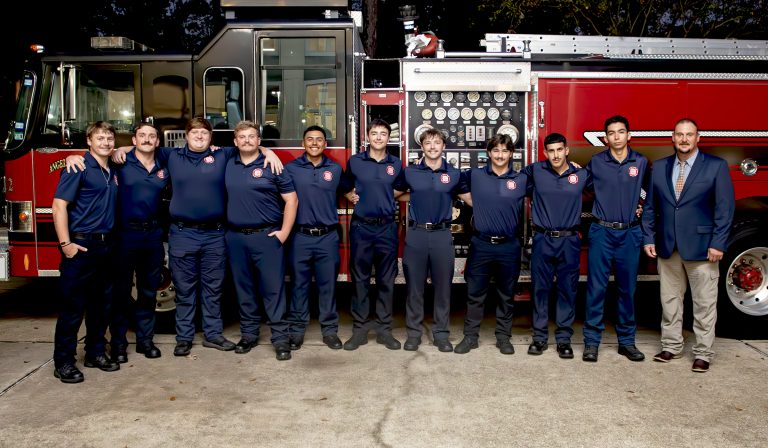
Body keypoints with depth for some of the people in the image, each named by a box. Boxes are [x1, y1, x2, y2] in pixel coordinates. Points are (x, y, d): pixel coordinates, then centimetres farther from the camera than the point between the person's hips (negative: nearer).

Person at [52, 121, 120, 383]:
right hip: (81, 246, -7)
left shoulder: (113, 170, 12)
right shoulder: (78, 168, -8)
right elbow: (59, 205, -13)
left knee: (101, 303, 13)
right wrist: (65, 243, -18)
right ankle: (63, 362, 6)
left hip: (106, 246, 7)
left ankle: (95, 352, 25)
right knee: (73, 305, -2)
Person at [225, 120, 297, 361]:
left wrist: (284, 232, -8)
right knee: (243, 288, 11)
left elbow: (291, 199, -3)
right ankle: (248, 334, 23)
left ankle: (280, 338, 4)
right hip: (235, 237, 4)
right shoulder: (228, 165, 9)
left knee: (273, 288, -2)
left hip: (266, 236, -4)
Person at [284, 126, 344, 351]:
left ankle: (330, 330, 17)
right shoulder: (291, 168, 2)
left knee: (328, 285, 6)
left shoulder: (335, 169, 7)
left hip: (328, 237, 1)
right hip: (300, 236, -1)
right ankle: (296, 330, 17)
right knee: (299, 284, 6)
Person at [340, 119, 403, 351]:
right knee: (360, 280, 4)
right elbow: (345, 186, 18)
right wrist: (350, 195, 2)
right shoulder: (354, 161, 2)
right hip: (361, 227, -1)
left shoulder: (396, 164, 5)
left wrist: (390, 198, 4)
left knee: (386, 281, 5)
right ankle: (359, 329, 13)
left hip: (387, 228, 1)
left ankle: (384, 329, 15)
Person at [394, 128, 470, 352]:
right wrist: (415, 196, 4)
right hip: (416, 234, 0)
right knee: (414, 285, 4)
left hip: (442, 234, 0)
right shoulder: (410, 172, 4)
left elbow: (471, 199, 13)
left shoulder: (453, 174, 6)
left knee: (443, 285, 5)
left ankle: (441, 334, 15)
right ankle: (413, 333, 15)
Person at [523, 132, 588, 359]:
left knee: (568, 291, 5)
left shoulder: (582, 175, 2)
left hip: (569, 241, 0)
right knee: (540, 289, 6)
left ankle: (564, 339, 16)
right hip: (542, 240, 0)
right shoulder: (535, 171, -1)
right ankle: (539, 336, 17)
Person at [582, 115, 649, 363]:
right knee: (596, 288, -1)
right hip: (601, 232, -1)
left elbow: (651, 192, 17)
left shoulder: (641, 162, 4)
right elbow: (584, 187, 17)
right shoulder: (596, 162, 1)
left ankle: (627, 341, 19)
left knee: (627, 289, 8)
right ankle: (591, 341, 6)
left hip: (630, 233, 2)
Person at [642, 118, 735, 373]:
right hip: (667, 247, 4)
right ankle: (671, 346, 25)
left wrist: (718, 244, -11)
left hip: (701, 247, -3)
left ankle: (703, 354, 14)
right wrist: (649, 238, 4)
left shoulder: (716, 166, -2)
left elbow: (725, 208, -5)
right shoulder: (659, 167, 8)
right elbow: (650, 206, 11)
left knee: (704, 304, 3)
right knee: (670, 300, 12)